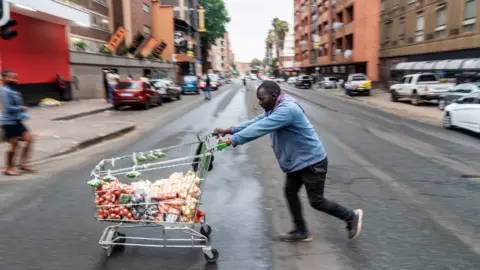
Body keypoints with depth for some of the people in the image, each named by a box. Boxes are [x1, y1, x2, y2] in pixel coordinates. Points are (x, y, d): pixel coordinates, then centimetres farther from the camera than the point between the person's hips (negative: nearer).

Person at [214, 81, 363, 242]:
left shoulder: (286, 109, -27)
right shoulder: (277, 108, 7)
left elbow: (261, 128, -34)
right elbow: (257, 122, 7)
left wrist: (232, 140, -34)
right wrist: (230, 130, -2)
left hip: (312, 162, -10)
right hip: (297, 161, 10)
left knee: (316, 201, 0)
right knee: (290, 193, 13)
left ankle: (352, 216, 21)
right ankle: (301, 231, 26)